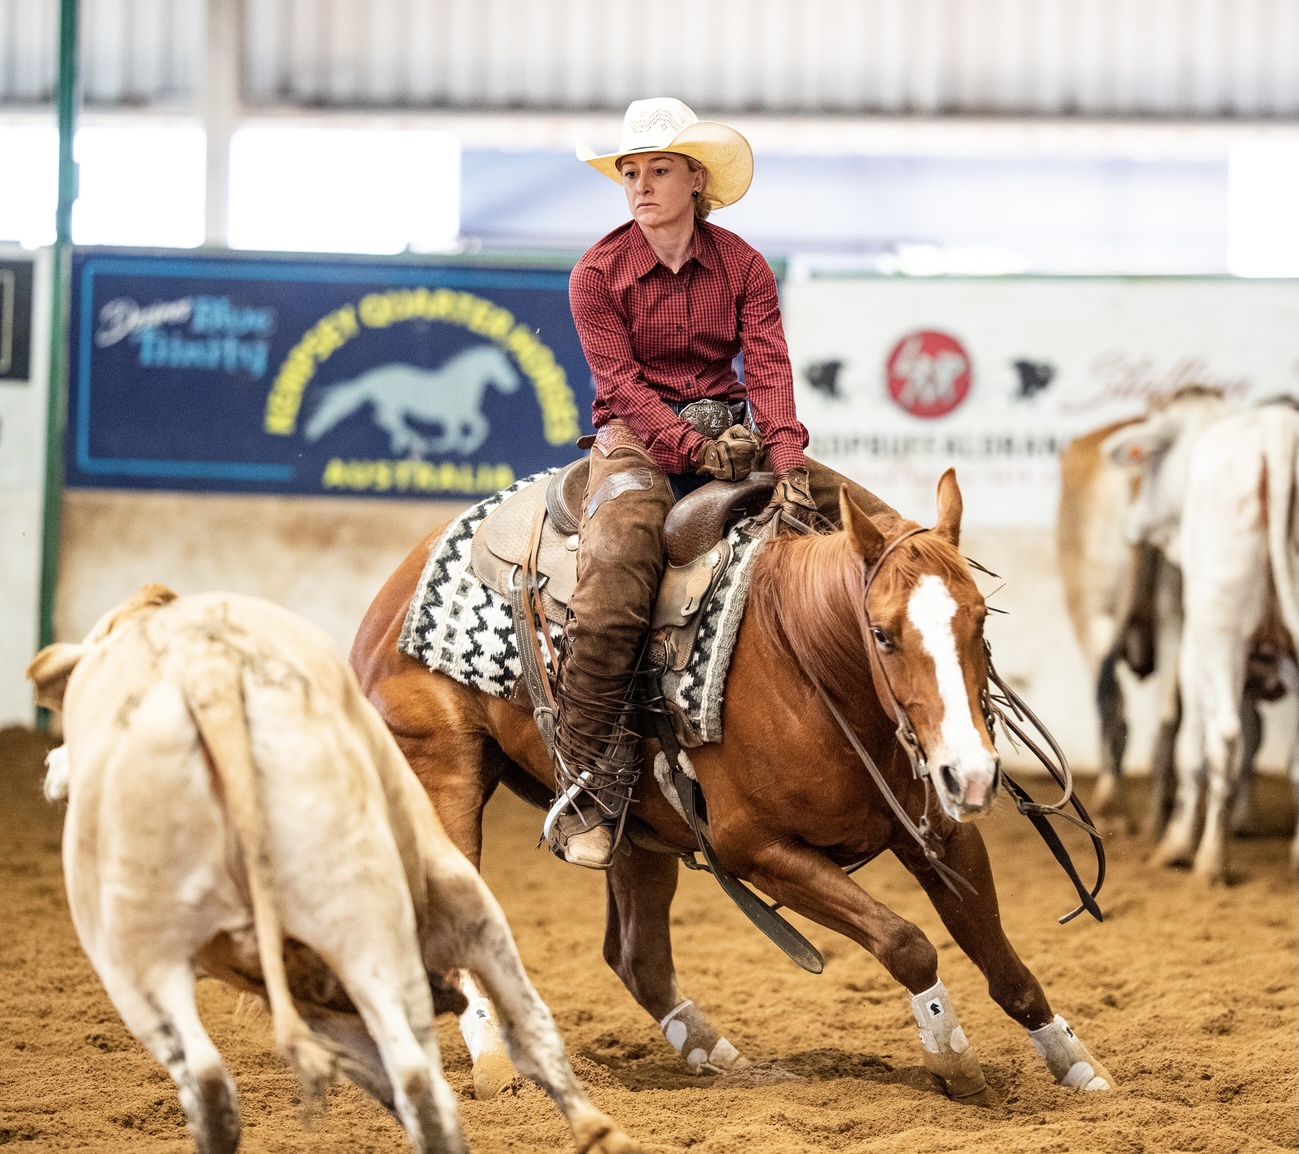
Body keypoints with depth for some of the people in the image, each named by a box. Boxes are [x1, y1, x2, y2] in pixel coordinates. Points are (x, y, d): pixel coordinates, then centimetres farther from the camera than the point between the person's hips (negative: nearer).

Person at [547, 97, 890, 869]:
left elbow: (770, 370, -7)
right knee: (617, 562, -33)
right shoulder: (599, 273, -2)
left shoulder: (743, 268, 5)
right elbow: (623, 384, -10)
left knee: (873, 523, -11)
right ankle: (590, 788, -30)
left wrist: (787, 465, -24)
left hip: (731, 432, 4)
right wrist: (696, 450, -24)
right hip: (639, 438, -4)